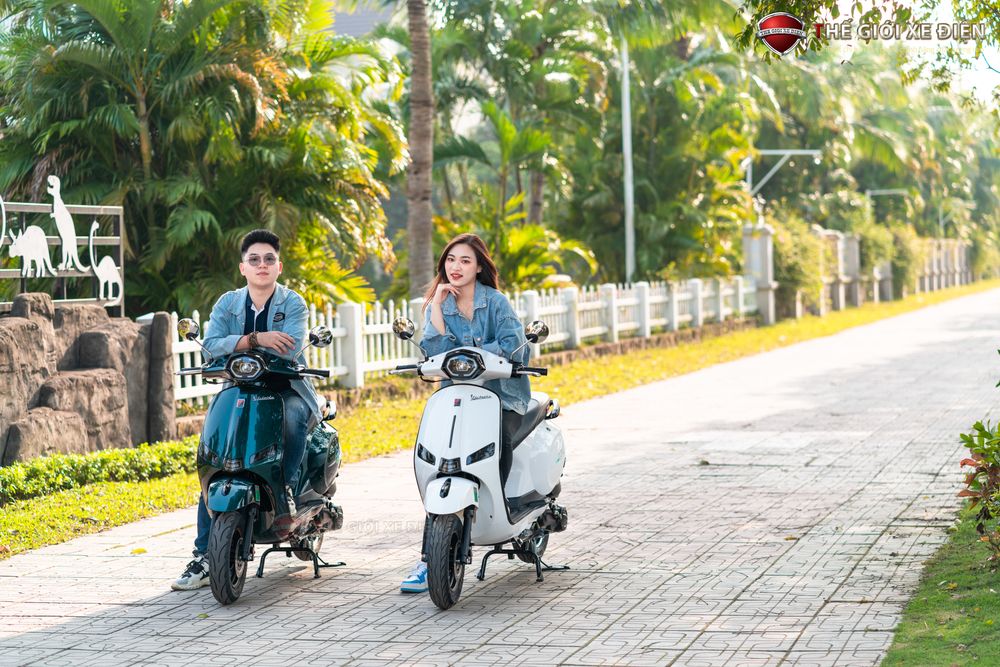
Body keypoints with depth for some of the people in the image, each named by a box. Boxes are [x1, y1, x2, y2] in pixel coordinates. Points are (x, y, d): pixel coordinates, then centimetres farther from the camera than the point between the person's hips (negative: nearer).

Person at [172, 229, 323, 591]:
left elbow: (289, 349, -19)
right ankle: (204, 556, -12)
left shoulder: (293, 303, -1)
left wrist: (234, 351, -25)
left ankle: (288, 485, -11)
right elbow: (211, 344, -10)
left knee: (293, 415, -39)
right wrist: (256, 338, -25)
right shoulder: (228, 303, 7)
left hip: (285, 388, -2)